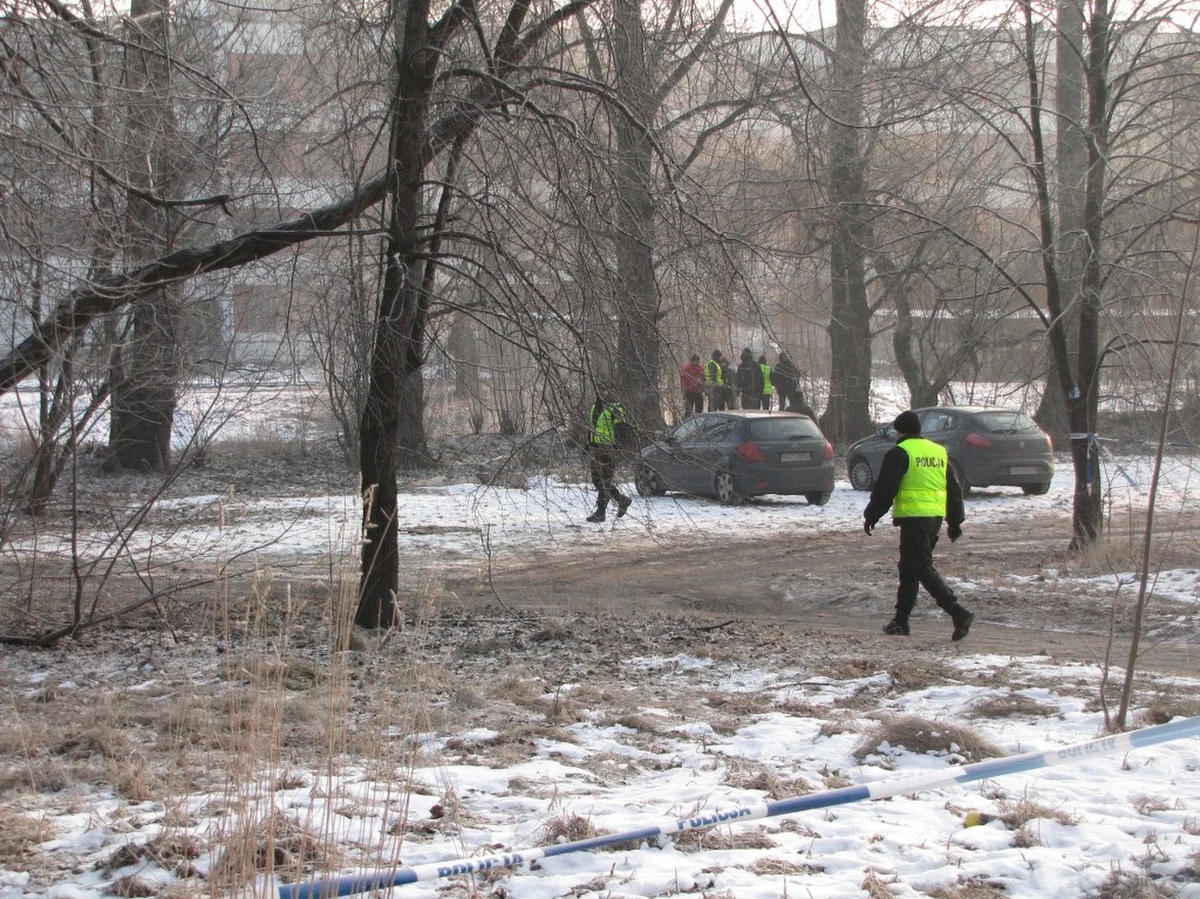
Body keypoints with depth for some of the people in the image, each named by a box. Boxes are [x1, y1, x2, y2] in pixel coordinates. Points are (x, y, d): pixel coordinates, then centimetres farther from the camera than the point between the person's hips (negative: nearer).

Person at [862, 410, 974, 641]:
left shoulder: (900, 453, -7)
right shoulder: (939, 451, 16)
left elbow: (884, 489, -9)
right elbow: (954, 489, 19)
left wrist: (870, 516, 1)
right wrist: (955, 522, 25)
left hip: (913, 517, -8)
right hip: (936, 517, 8)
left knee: (922, 568, -10)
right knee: (909, 569, 17)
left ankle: (958, 613, -22)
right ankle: (901, 621, 20)